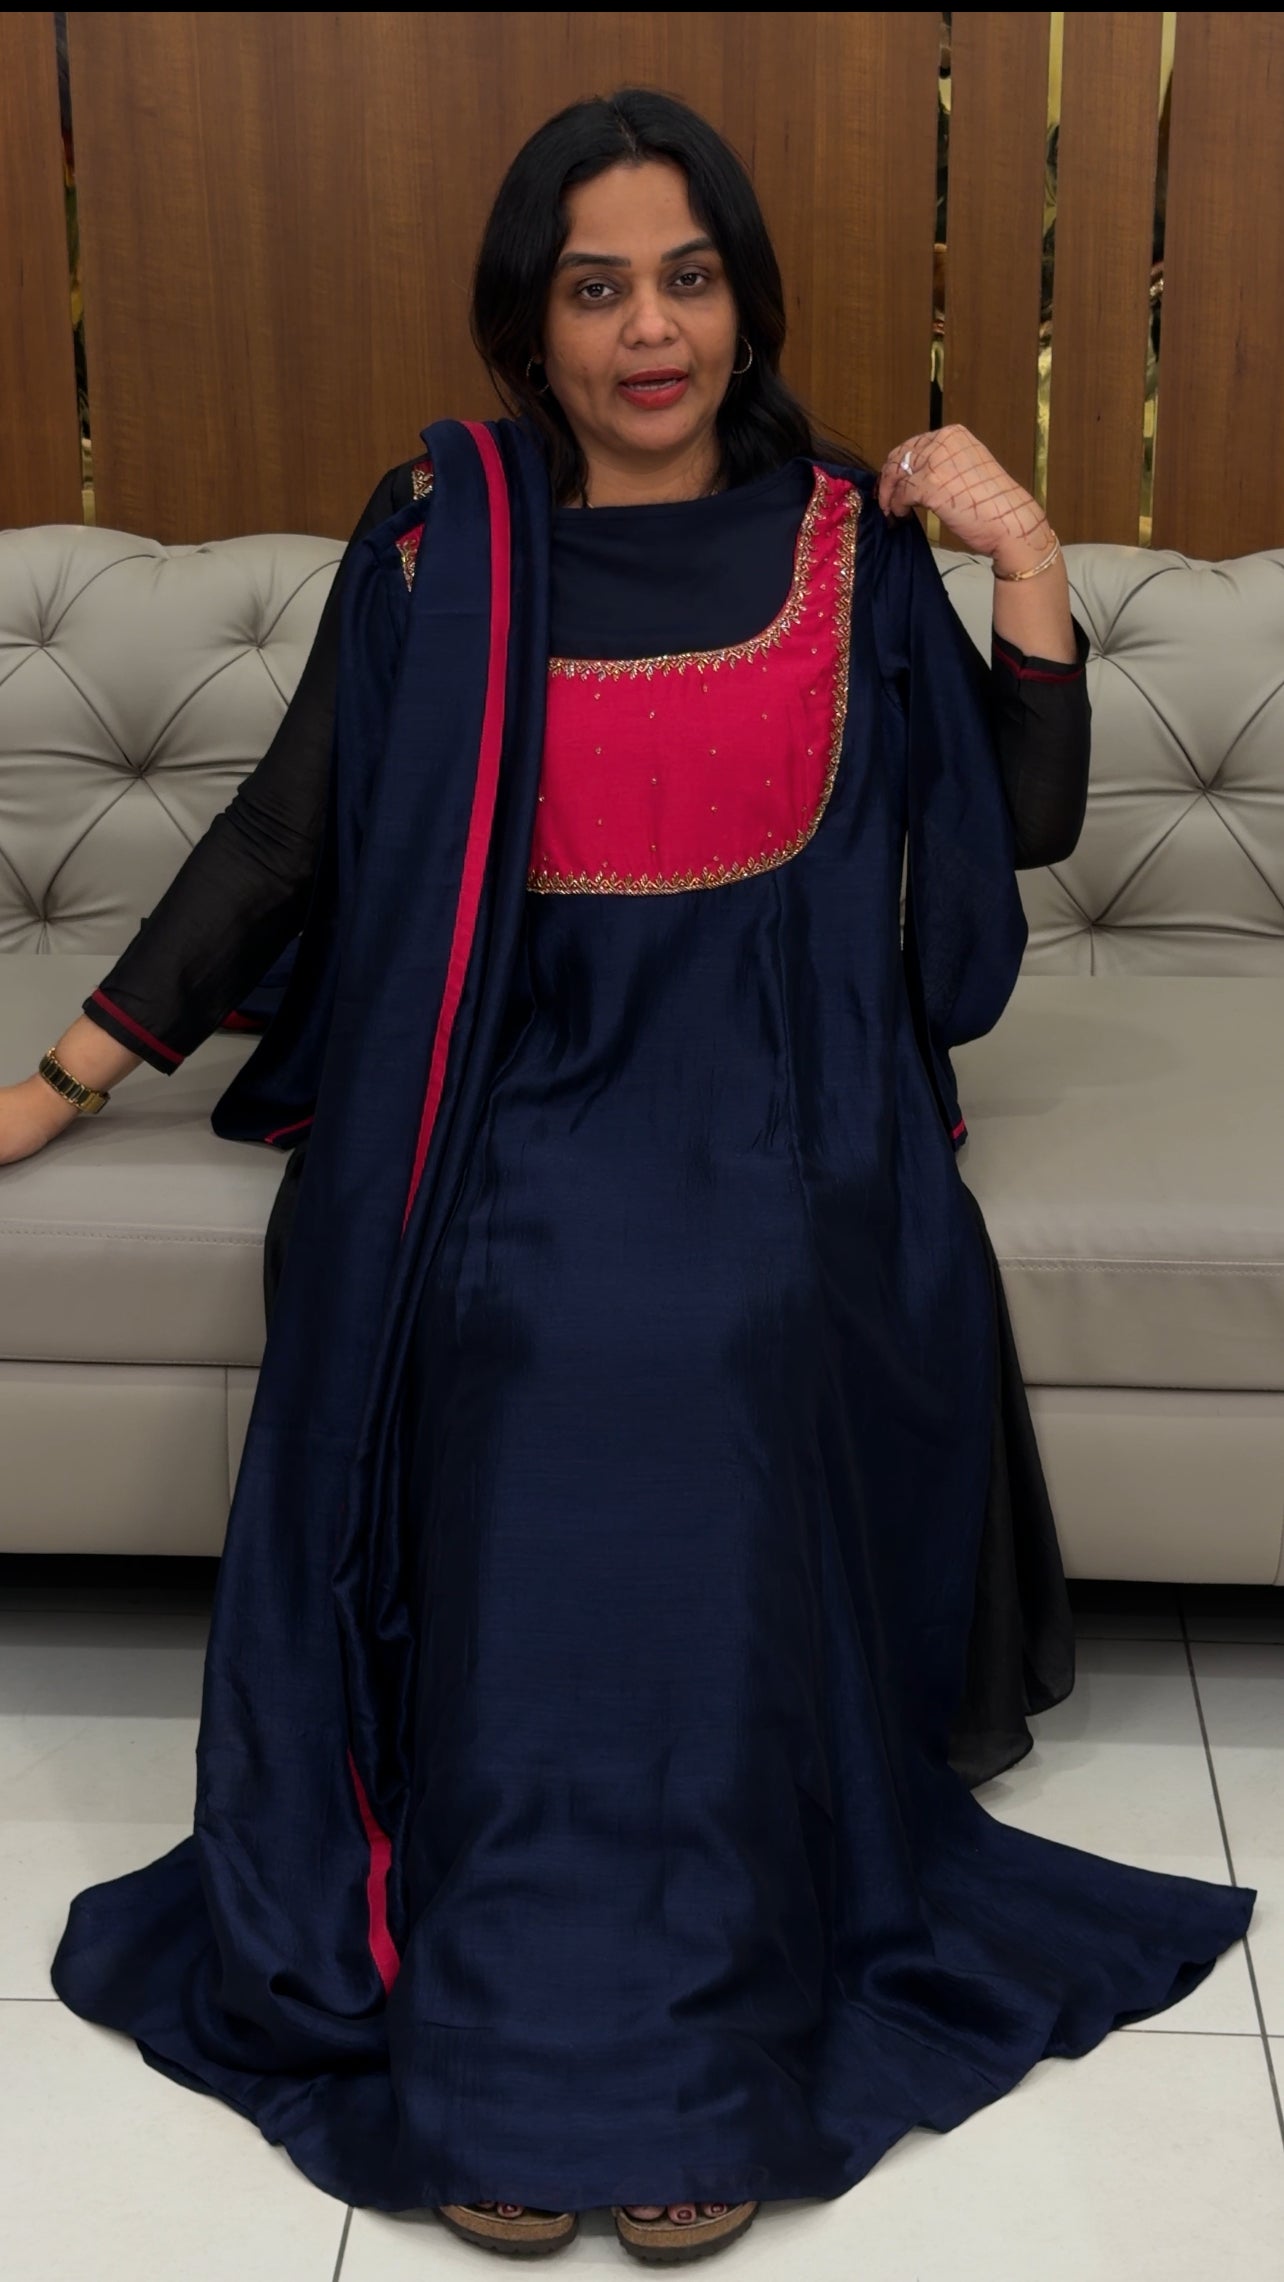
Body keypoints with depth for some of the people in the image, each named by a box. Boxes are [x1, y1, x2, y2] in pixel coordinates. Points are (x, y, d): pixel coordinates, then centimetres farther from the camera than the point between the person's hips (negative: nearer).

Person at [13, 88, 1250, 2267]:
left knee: (728, 1374, -32)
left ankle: (712, 2038, -19)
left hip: (772, 1094, 0)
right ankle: (495, 2042, -19)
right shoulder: (441, 529, 6)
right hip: (511, 1086, 0)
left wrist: (1029, 560, -3)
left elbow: (1028, 818, 9)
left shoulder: (844, 534, 8)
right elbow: (288, 828, 8)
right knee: (520, 1381, -31)